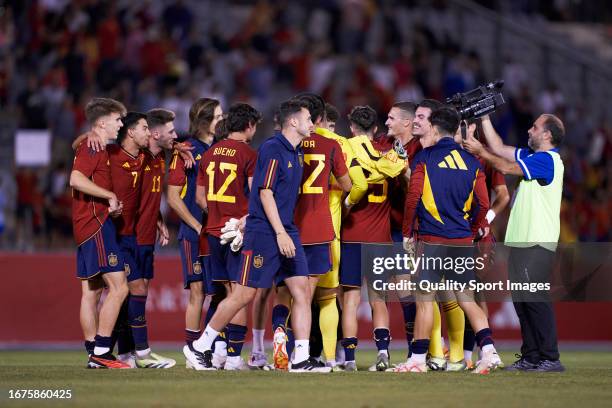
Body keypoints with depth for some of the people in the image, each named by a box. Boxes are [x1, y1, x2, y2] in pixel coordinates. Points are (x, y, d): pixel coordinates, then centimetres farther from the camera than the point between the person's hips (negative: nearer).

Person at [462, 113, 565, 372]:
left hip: (537, 244, -10)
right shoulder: (532, 156, 16)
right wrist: (485, 119, 19)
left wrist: (480, 151, -3)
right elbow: (499, 149, 21)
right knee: (522, 300, 10)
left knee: (535, 300, -11)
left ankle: (550, 359, -10)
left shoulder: (547, 159, -13)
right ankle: (530, 357, 14)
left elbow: (506, 168, -15)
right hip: (521, 242, 10)